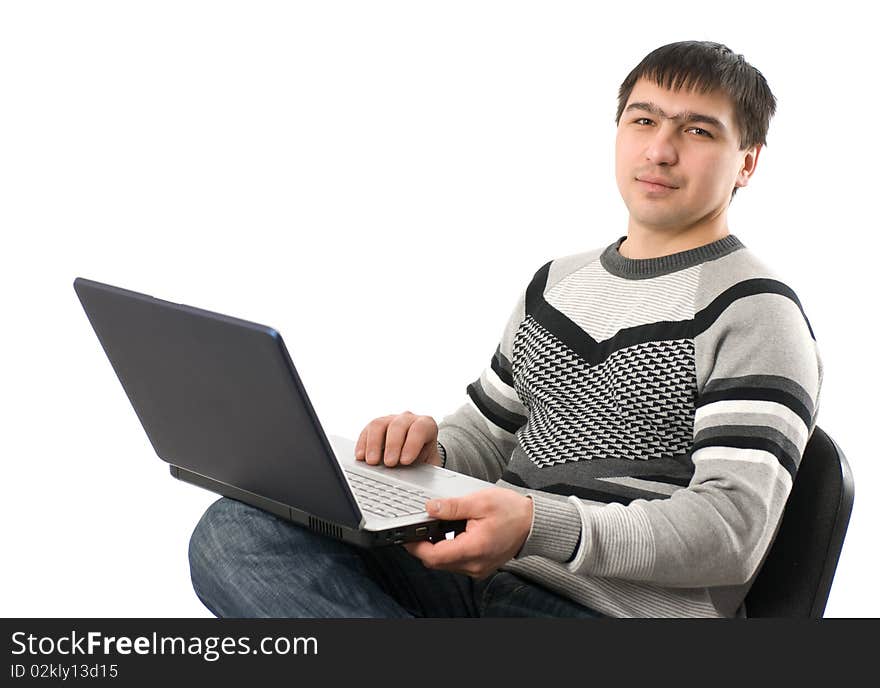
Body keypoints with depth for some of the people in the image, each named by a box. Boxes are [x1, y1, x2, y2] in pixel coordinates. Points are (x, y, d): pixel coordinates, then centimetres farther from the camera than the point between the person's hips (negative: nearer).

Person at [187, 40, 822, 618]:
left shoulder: (756, 315, -3)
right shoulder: (555, 283, 20)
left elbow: (736, 528, -15)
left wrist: (539, 526, -31)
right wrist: (425, 450, -1)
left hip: (615, 608, -8)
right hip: (483, 579, 8)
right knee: (235, 532, -18)